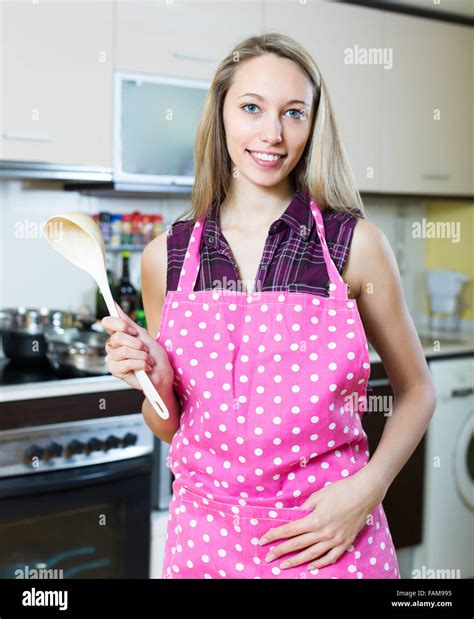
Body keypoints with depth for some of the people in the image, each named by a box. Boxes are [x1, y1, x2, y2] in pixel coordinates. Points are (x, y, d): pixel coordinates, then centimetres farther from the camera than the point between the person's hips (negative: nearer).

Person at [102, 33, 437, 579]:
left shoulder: (355, 243, -8)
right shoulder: (166, 256, -2)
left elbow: (415, 390, 3)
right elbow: (170, 428, 8)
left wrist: (366, 489, -10)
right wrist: (157, 383, -12)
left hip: (329, 540, -1)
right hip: (206, 534, 2)